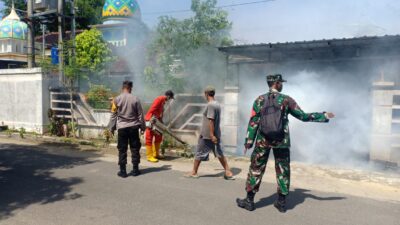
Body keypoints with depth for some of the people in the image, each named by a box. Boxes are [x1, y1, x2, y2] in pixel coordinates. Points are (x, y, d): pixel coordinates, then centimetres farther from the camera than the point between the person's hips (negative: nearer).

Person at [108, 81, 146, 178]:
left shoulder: (117, 99, -3)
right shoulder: (135, 99, -3)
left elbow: (113, 115, 0)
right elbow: (140, 114, 2)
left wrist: (112, 128, 10)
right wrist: (142, 126, 11)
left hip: (122, 128, 0)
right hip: (133, 127, 0)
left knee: (122, 150, 6)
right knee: (135, 148, 9)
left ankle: (123, 171, 9)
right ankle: (135, 170, 14)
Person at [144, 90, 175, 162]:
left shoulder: (163, 101, 13)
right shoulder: (159, 99, -16)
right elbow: (152, 109, -25)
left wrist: (161, 121, 15)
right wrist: (151, 119, -29)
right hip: (150, 120, -10)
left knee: (158, 137, 14)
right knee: (149, 138, -4)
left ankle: (156, 154, 23)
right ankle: (150, 156, -1)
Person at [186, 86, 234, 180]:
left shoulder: (210, 105, -17)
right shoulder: (217, 104, 11)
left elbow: (211, 120, -22)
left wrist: (212, 135, -24)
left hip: (207, 135, -8)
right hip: (216, 134, 8)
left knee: (199, 153, 5)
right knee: (219, 154, 10)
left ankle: (194, 173, 16)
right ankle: (228, 172, 8)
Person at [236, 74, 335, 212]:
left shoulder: (260, 100, 0)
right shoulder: (286, 100, -2)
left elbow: (253, 122, -2)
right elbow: (304, 116, 1)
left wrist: (248, 142, 2)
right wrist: (324, 116, 11)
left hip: (263, 141, 1)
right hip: (281, 141, 0)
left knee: (256, 169, 9)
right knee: (283, 171, 12)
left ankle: (249, 201, 13)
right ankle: (282, 202, 18)